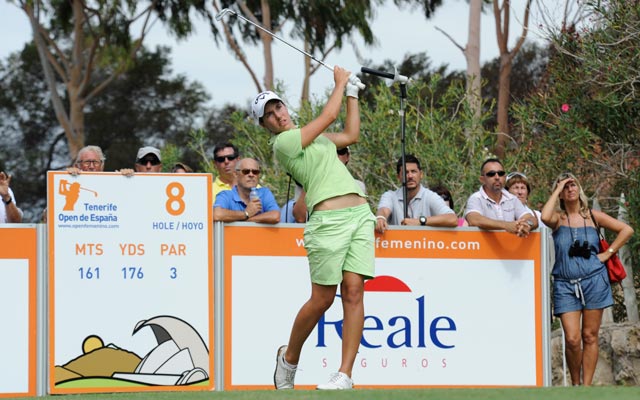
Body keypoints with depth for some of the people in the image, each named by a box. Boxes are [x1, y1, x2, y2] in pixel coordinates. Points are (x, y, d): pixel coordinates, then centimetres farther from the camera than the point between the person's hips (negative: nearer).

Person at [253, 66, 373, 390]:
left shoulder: (308, 135, 23)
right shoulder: (283, 142, -4)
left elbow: (351, 135, 33)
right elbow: (329, 115, -2)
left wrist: (352, 92, 31)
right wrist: (340, 83, 14)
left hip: (360, 214, 7)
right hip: (328, 220, -7)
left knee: (354, 291, -6)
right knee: (322, 299, -5)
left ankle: (344, 374, -8)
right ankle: (289, 357, 21)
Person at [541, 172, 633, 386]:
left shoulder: (592, 216, 8)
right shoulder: (558, 218, 3)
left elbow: (626, 230, 10)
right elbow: (545, 217, -22)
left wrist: (608, 253, 2)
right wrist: (557, 191, -10)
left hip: (593, 280, 1)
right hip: (565, 284, -1)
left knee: (590, 336, 2)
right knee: (572, 339, -10)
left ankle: (586, 386, 7)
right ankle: (575, 383, 10)